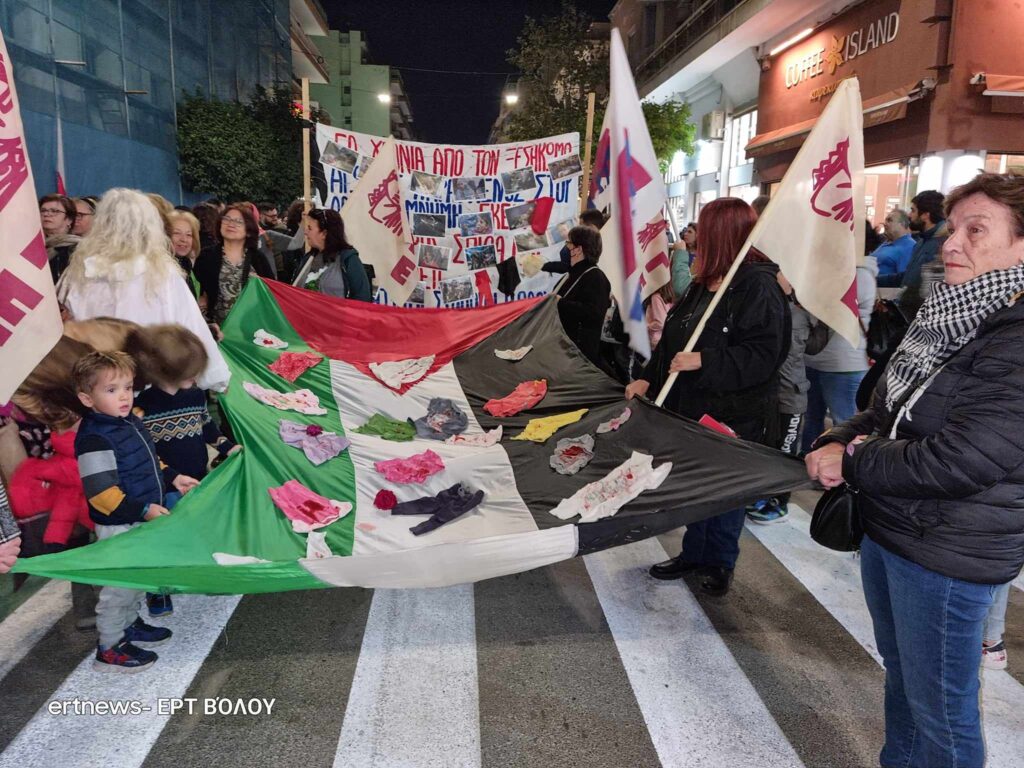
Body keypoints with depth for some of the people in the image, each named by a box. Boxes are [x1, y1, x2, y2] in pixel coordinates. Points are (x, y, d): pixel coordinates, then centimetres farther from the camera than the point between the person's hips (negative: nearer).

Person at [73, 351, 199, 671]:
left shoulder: (131, 421, 4)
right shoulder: (94, 439, -25)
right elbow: (101, 494, -27)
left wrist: (172, 477, 11)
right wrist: (144, 510, -29)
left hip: (143, 522, 9)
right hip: (119, 528, -9)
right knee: (120, 585, 4)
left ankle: (129, 624, 44)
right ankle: (109, 648, 21)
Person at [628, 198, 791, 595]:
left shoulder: (758, 287, -17)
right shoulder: (703, 283, 9)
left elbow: (761, 355, -24)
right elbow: (673, 337, 14)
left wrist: (703, 361, -27)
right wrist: (648, 379, 6)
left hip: (733, 416, -8)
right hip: (690, 407, 8)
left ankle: (721, 562, 28)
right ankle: (694, 553, 35)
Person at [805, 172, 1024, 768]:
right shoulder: (951, 316, 7)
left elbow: (957, 460, -29)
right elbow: (884, 410, 13)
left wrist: (852, 462, -16)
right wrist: (838, 441, -7)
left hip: (949, 551, -9)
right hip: (888, 526, 9)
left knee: (940, 707, 9)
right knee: (900, 671, 26)